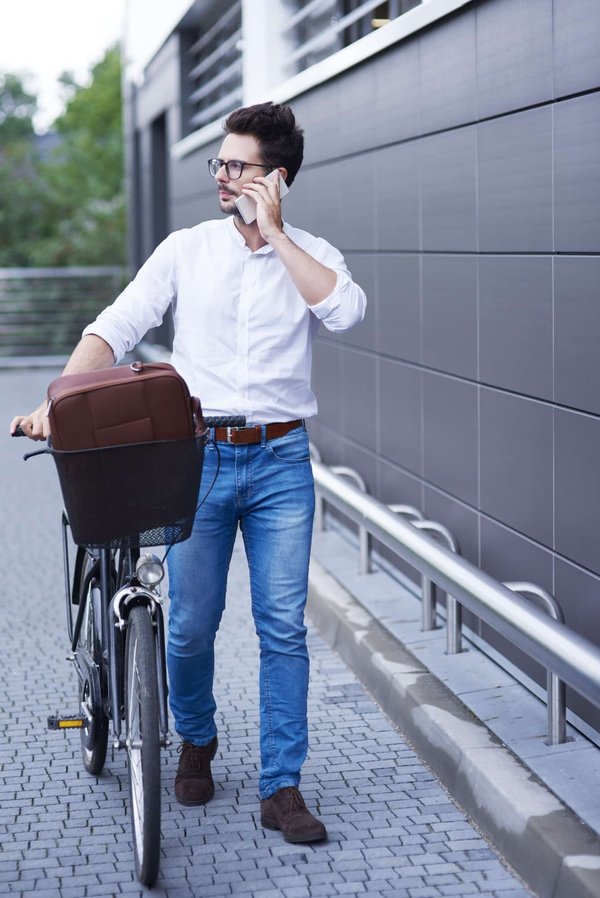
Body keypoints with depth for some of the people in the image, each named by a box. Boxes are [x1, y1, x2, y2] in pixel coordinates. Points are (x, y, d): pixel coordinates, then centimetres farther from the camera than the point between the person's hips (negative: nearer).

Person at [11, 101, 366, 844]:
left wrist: (274, 232, -12)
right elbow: (114, 328, -3)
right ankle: (196, 742, 34)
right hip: (198, 457, 1)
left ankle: (281, 788, 7)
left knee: (283, 628, -2)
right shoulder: (186, 250, 4)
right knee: (191, 625, 6)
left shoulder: (312, 256, 4)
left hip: (281, 461, 0)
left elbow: (346, 312, -18)